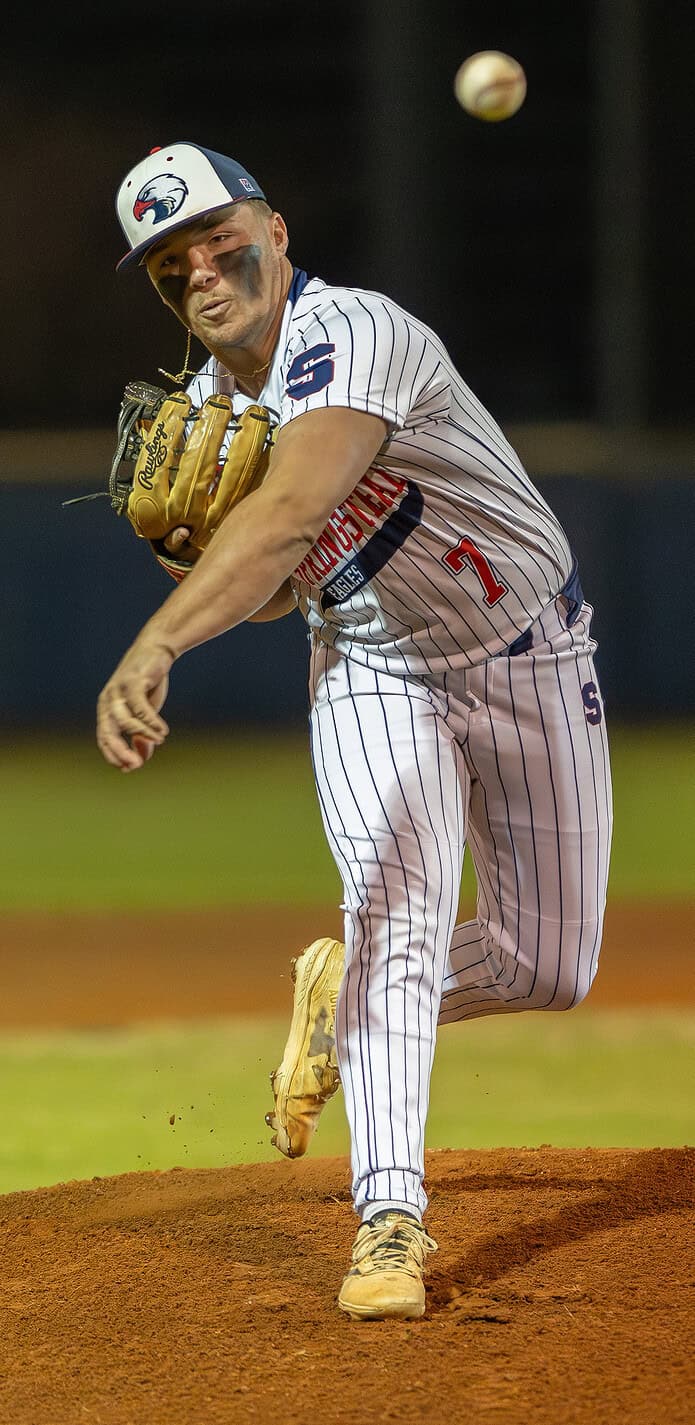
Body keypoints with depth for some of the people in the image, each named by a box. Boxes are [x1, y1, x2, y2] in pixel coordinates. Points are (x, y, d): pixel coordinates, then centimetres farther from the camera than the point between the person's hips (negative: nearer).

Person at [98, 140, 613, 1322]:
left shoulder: (349, 337, -32)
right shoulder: (207, 404, -5)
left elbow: (292, 513, -50)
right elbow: (272, 585, 5)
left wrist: (155, 644, -62)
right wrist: (198, 550, -20)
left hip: (530, 658, -3)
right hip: (373, 674, 3)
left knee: (546, 971, 5)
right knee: (395, 902, -22)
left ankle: (347, 996, 33)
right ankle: (390, 1220, -20)